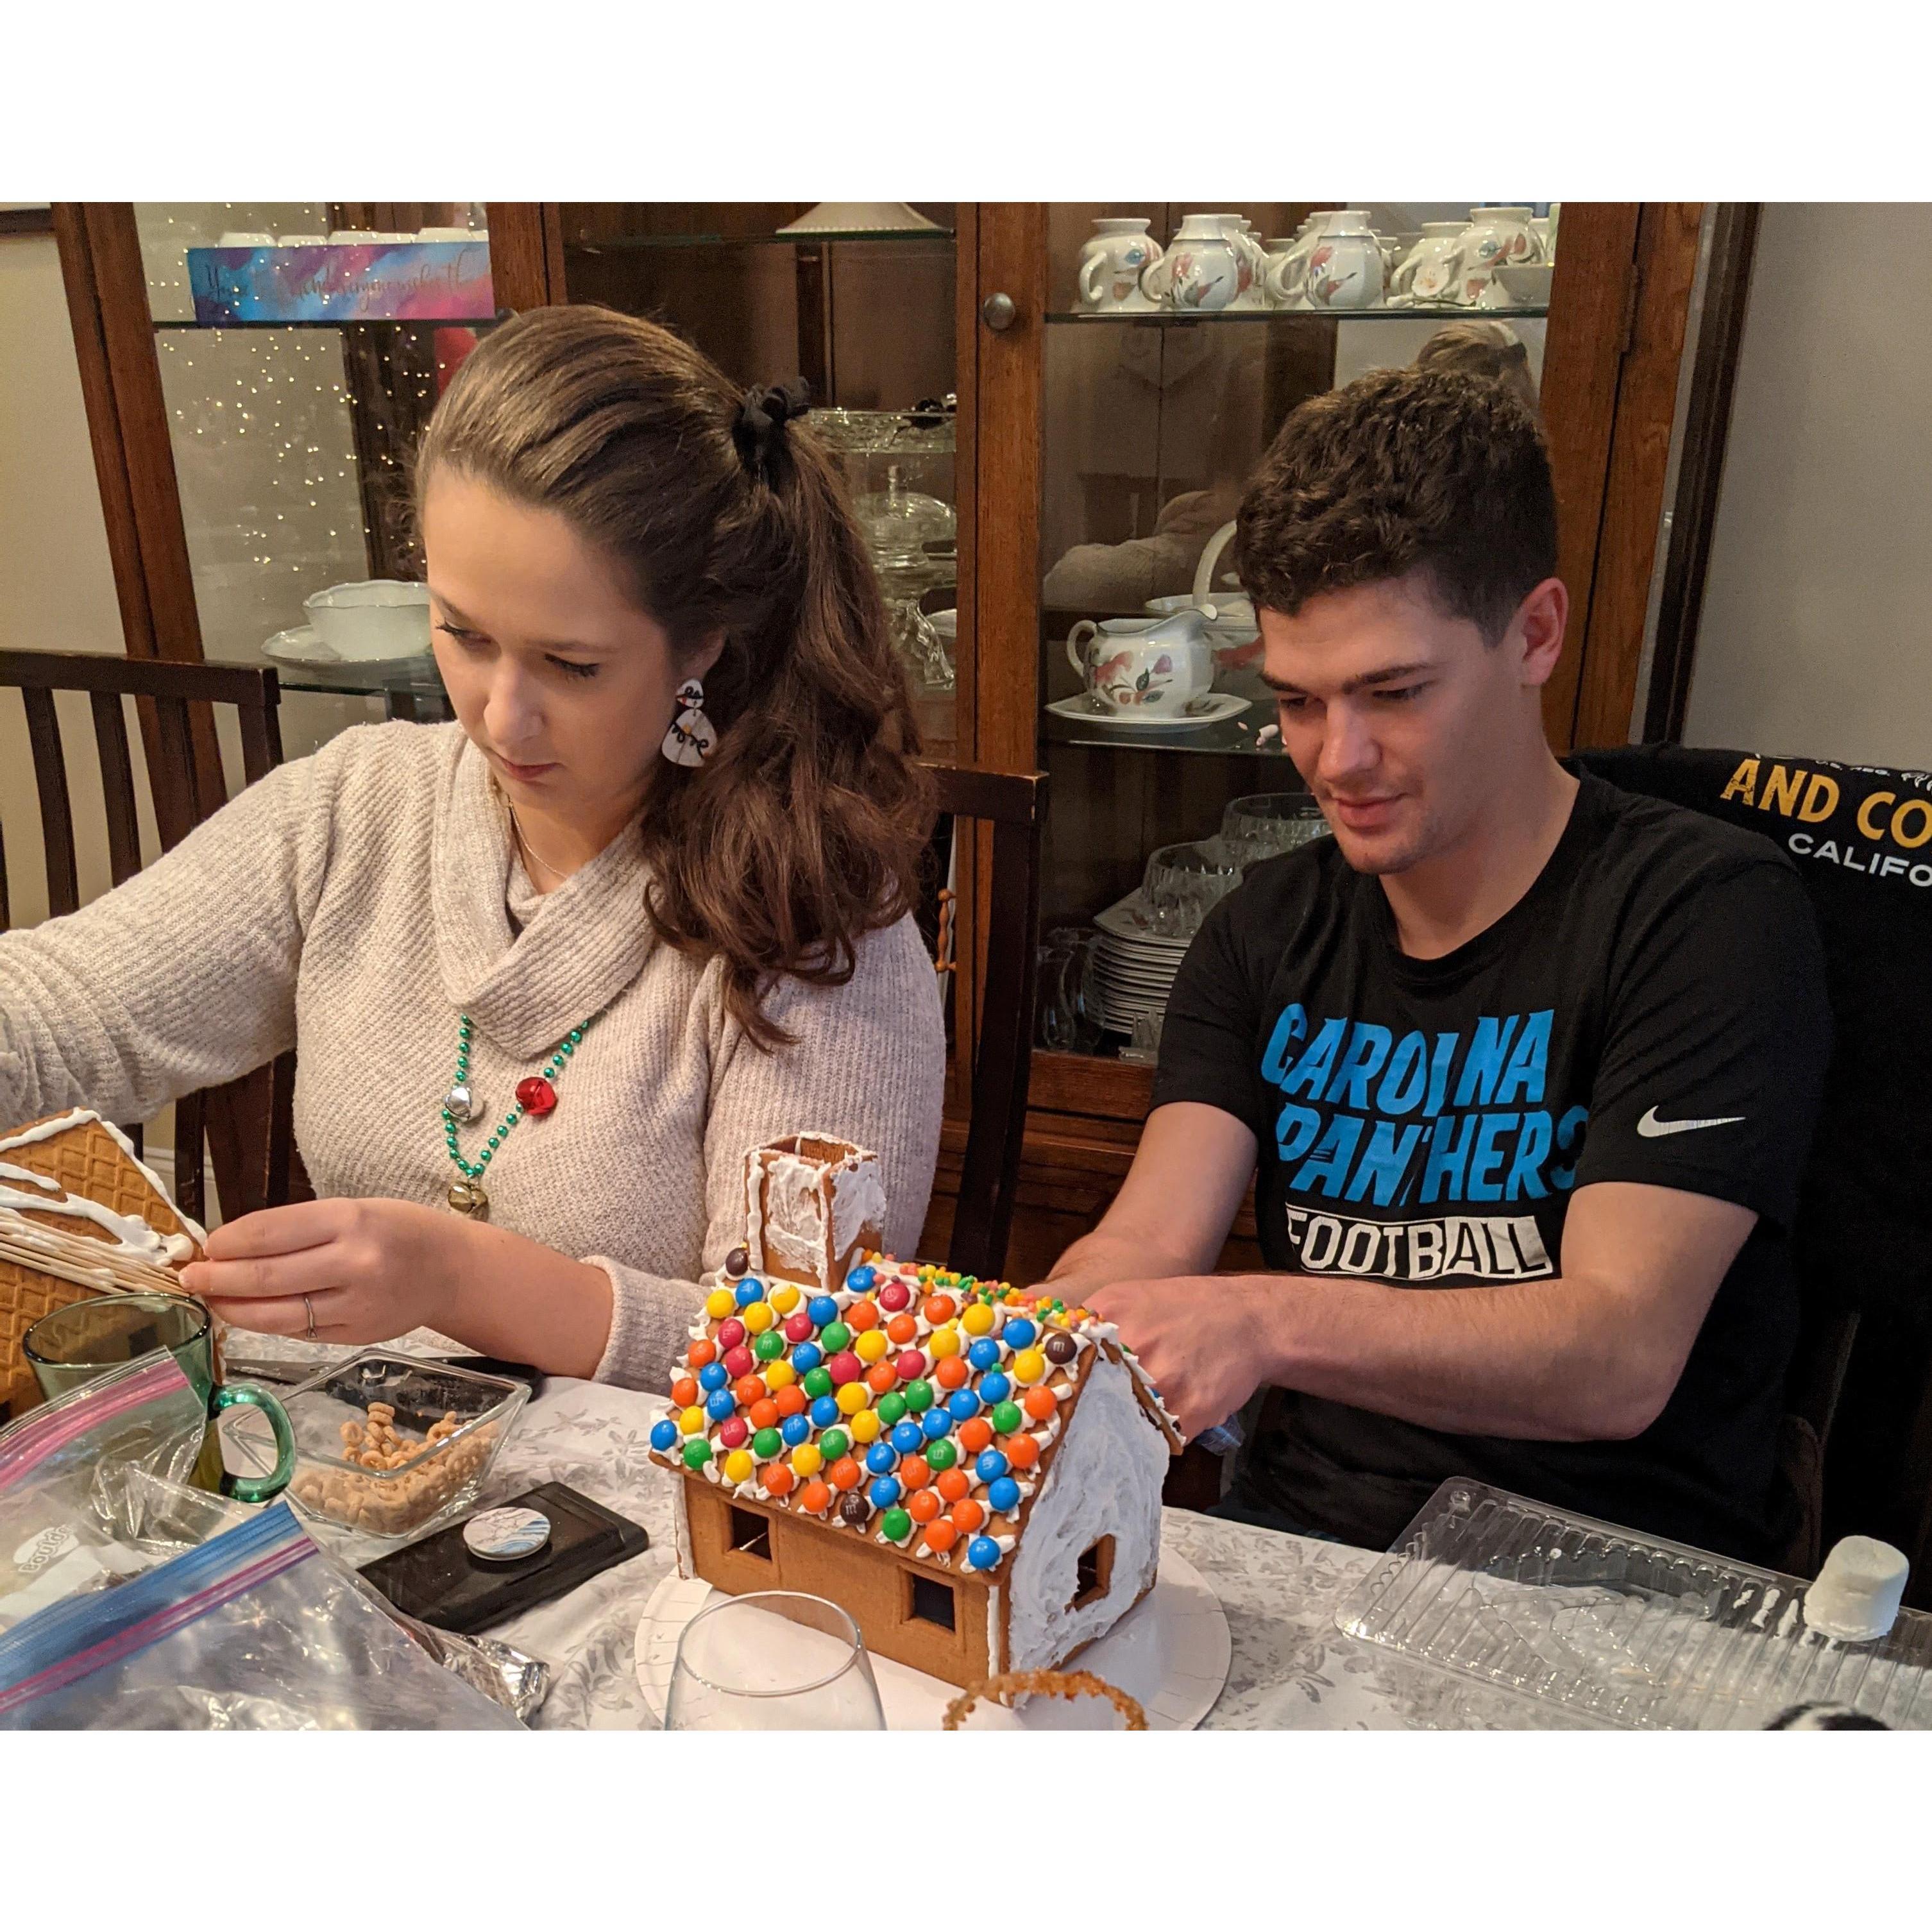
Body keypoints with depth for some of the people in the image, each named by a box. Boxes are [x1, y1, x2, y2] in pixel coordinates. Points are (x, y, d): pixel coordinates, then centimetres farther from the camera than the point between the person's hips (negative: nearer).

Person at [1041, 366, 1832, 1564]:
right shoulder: (1267, 934, 6)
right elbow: (1148, 1245, -4)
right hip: (1295, 1541, 4)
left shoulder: (1709, 913, -11)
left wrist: (1271, 1320, -36)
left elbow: (1621, 1358, -21)